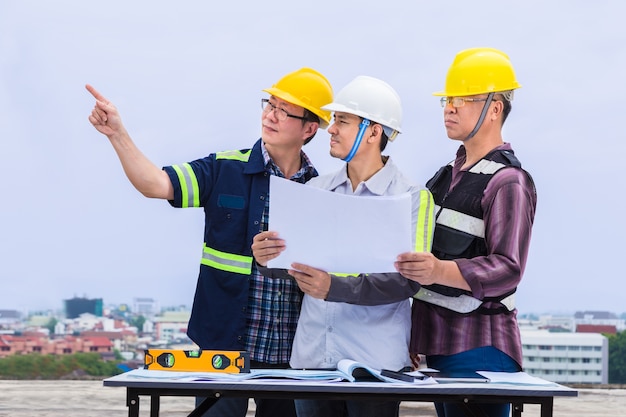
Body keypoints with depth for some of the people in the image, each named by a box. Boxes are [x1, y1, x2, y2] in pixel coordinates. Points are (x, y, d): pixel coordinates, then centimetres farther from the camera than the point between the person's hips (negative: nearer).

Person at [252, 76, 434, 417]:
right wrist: (267, 258, -13)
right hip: (311, 356, 4)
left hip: (375, 361, -4)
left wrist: (334, 288, -27)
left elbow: (406, 279, -14)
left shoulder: (412, 197, -3)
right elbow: (291, 261, 10)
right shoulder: (316, 190, 12)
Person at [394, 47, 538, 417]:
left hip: (480, 348, -8)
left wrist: (440, 271, -36)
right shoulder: (449, 174, 18)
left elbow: (507, 268, -22)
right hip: (439, 341, 8)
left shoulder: (508, 182, -10)